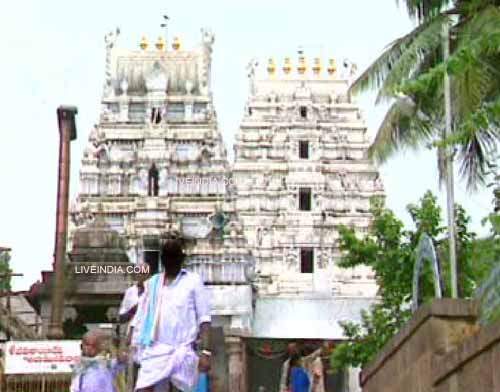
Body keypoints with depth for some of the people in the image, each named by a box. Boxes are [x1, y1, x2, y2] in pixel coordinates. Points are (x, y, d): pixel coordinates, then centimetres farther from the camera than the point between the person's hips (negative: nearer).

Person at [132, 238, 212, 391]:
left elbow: (204, 318, -1)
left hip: (182, 351, -2)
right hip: (155, 350, 2)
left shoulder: (193, 281, 3)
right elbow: (139, 319, 14)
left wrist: (206, 352, -11)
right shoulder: (151, 283, 13)